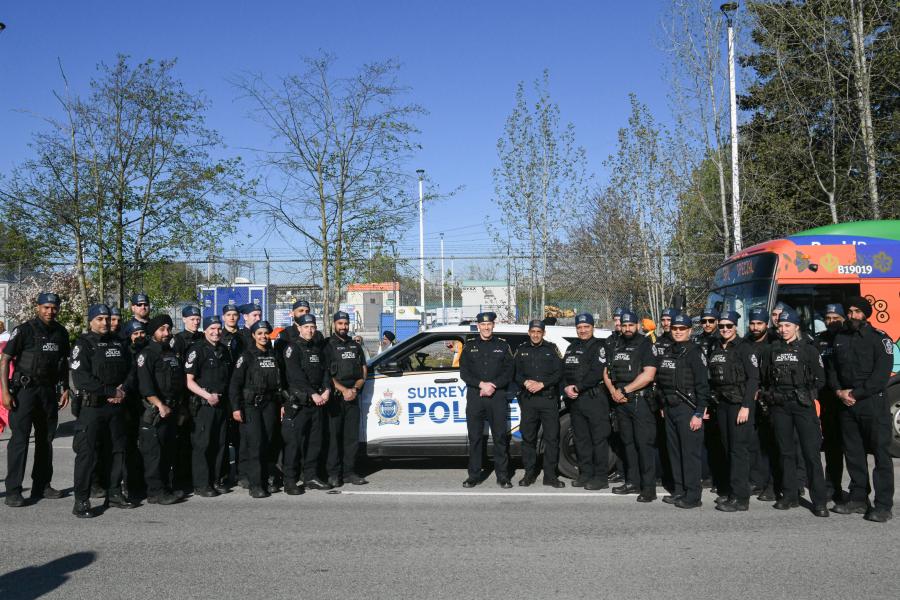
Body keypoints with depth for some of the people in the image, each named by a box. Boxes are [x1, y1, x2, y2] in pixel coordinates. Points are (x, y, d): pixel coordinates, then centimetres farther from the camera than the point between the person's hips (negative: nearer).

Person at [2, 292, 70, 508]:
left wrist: (66, 389, 11)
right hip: (25, 390, -5)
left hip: (49, 391, 6)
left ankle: (41, 485, 21)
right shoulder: (24, 330, -8)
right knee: (19, 439, -8)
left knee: (46, 439, 11)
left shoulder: (61, 333, 8)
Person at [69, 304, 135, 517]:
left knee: (117, 449, 12)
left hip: (117, 405, 6)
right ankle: (81, 501, -2)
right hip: (92, 406, -6)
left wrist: (123, 390, -7)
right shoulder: (83, 344, -4)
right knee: (87, 452, -6)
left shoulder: (118, 342, 13)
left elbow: (129, 369, 13)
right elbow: (81, 378, -14)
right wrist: (111, 392, -17)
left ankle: (114, 493, 23)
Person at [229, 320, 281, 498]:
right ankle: (255, 485, -7)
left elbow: (280, 381, 16)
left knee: (268, 442, 4)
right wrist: (236, 407, -13)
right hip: (251, 404, -4)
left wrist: (281, 404, 11)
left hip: (269, 403, 5)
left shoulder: (274, 355, 11)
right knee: (255, 443, -10)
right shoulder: (246, 356, -4)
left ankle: (265, 480, 14)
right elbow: (235, 383, -8)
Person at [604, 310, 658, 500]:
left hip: (640, 400, -6)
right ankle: (632, 482, 18)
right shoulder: (615, 347, 16)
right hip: (620, 401, 7)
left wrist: (624, 390, -13)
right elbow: (607, 373, 16)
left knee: (644, 444, -8)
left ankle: (648, 488, -6)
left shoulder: (645, 345, -4)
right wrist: (613, 391, -3)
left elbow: (648, 375, -14)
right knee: (628, 443, 11)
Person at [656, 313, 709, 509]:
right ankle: (679, 491, 22)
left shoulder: (694, 352, -8)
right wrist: (663, 406, 16)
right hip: (670, 408, 8)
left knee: (690, 452, -6)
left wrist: (699, 413, -16)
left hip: (687, 408, -8)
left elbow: (703, 385, -13)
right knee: (674, 451, 12)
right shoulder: (667, 353, 15)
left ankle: (693, 496, 0)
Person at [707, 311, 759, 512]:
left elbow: (753, 378, -12)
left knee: (739, 449, -8)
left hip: (740, 402, -6)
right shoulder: (715, 349, 13)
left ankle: (741, 498, -6)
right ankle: (731, 490, 21)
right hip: (722, 403, 7)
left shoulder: (744, 347, -7)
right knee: (727, 448, 11)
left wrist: (746, 406, -17)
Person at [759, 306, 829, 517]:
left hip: (803, 405, -3)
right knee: (786, 451, 9)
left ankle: (819, 501, -3)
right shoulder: (771, 350, 10)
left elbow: (819, 378, 3)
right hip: (779, 406, 3)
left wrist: (806, 394, -1)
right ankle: (790, 495, 17)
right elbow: (763, 378, 14)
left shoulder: (808, 350, 2)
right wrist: (771, 396, 7)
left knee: (811, 451, -7)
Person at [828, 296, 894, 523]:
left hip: (874, 403, -6)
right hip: (847, 404, 6)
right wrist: (839, 391, -1)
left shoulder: (879, 338, -4)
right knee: (853, 453, 11)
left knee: (881, 453, -3)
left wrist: (855, 393, -13)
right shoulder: (840, 338, 13)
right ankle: (859, 499, 20)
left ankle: (884, 505, 0)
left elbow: (881, 374, -12)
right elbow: (833, 368, 16)